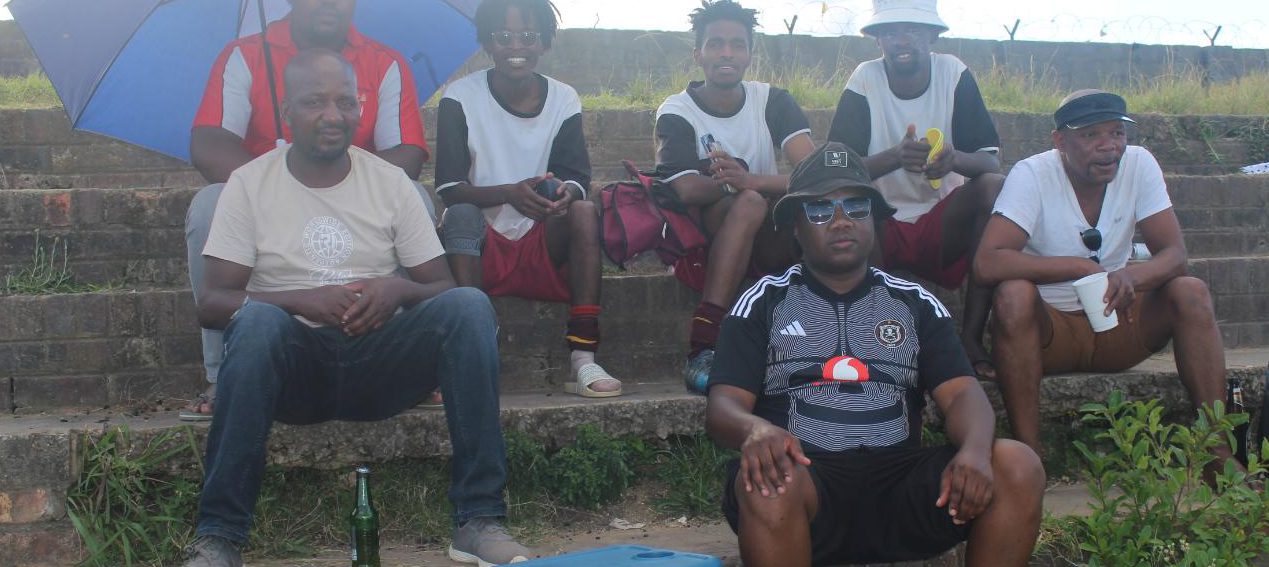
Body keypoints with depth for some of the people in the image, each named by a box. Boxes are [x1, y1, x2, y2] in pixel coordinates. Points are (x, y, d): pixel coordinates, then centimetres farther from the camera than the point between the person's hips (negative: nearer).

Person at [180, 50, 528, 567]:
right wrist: (302, 300, -20)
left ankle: (479, 521, -25)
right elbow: (211, 303, -3)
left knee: (469, 305, -24)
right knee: (257, 320, -35)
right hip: (293, 368, -1)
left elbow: (442, 287, 8)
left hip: (378, 364, 2)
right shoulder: (250, 183, 4)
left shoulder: (390, 181, 9)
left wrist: (399, 291, -16)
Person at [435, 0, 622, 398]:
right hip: (481, 245, -2)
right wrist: (508, 193, -32)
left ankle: (583, 360, -33)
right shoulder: (461, 98, -6)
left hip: (543, 245, 2)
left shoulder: (563, 100, 1)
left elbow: (577, 179, -4)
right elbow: (449, 188, -12)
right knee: (462, 215, -31)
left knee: (584, 211, -26)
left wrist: (565, 193, -31)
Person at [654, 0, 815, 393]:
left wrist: (750, 180, -33)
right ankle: (703, 346, -41)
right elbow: (687, 190, -21)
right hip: (702, 239, -2)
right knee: (749, 203, -34)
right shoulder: (677, 113, -5)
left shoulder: (772, 101, 0)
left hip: (764, 239, 2)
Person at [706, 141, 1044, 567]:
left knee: (1018, 466, -22)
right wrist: (755, 429, -25)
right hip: (806, 477, -2)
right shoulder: (765, 301, 11)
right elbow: (722, 406, 1)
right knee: (765, 480, -37)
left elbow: (962, 392, 7)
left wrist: (975, 449, -18)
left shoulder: (914, 303, 18)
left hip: (900, 485, 3)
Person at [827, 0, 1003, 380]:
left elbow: (991, 162, -11)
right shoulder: (866, 79, -8)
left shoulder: (954, 74, -5)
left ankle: (971, 336, -22)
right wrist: (895, 156, -36)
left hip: (940, 222, 1)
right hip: (880, 224, -1)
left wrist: (955, 159, -35)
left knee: (996, 189, -26)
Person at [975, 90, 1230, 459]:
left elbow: (1175, 254, -10)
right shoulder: (1032, 175, -17)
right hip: (1049, 327, -3)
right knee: (1014, 295, -34)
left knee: (1191, 292, -20)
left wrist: (1131, 277, -33)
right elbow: (986, 264, -28)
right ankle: (1028, 455, -30)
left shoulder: (1139, 165, -6)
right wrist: (1082, 267, -30)